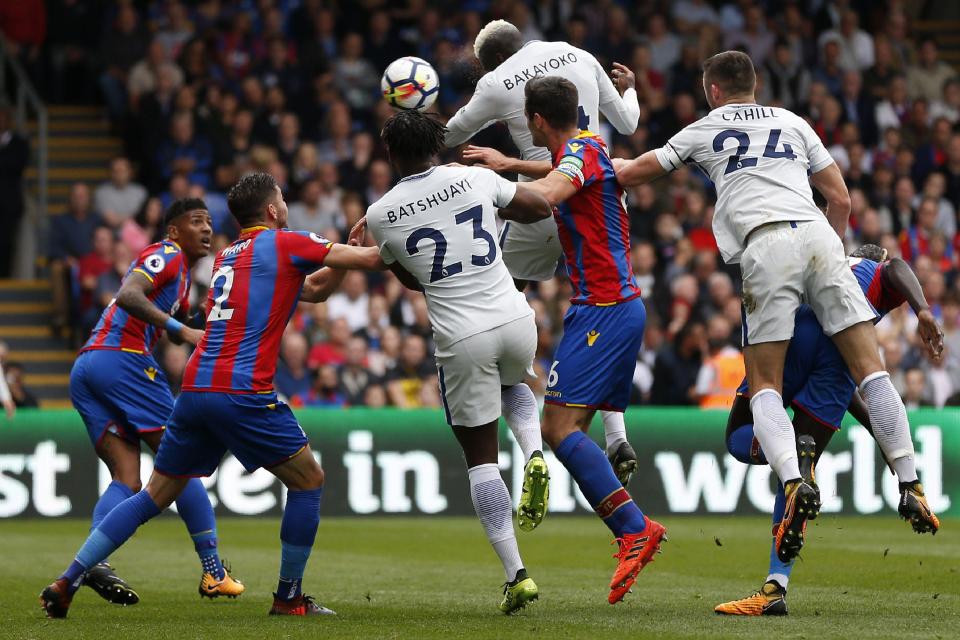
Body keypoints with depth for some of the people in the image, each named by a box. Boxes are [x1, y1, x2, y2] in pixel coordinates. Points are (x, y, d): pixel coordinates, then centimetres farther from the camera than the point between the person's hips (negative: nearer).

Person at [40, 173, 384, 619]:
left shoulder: (227, 257, 24)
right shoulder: (284, 244, 2)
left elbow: (315, 289, 32)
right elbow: (368, 259, -2)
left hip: (195, 390, 7)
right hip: (243, 393, -7)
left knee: (155, 495, 13)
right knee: (308, 482, 9)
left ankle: (66, 582, 6)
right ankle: (289, 598, 11)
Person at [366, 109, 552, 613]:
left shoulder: (380, 216, -2)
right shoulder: (475, 178, 0)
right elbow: (540, 208, 16)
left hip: (461, 338, -2)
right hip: (515, 319, 2)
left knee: (481, 457, 9)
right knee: (516, 384, 37)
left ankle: (515, 573, 2)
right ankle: (533, 454, 7)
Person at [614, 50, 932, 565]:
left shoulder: (703, 131, 21)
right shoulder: (793, 123, 27)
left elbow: (629, 174, 30)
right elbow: (841, 200, 25)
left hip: (765, 245, -2)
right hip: (817, 235, 2)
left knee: (764, 387, 0)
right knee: (870, 368, 2)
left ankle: (794, 483, -25)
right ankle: (909, 484, -8)